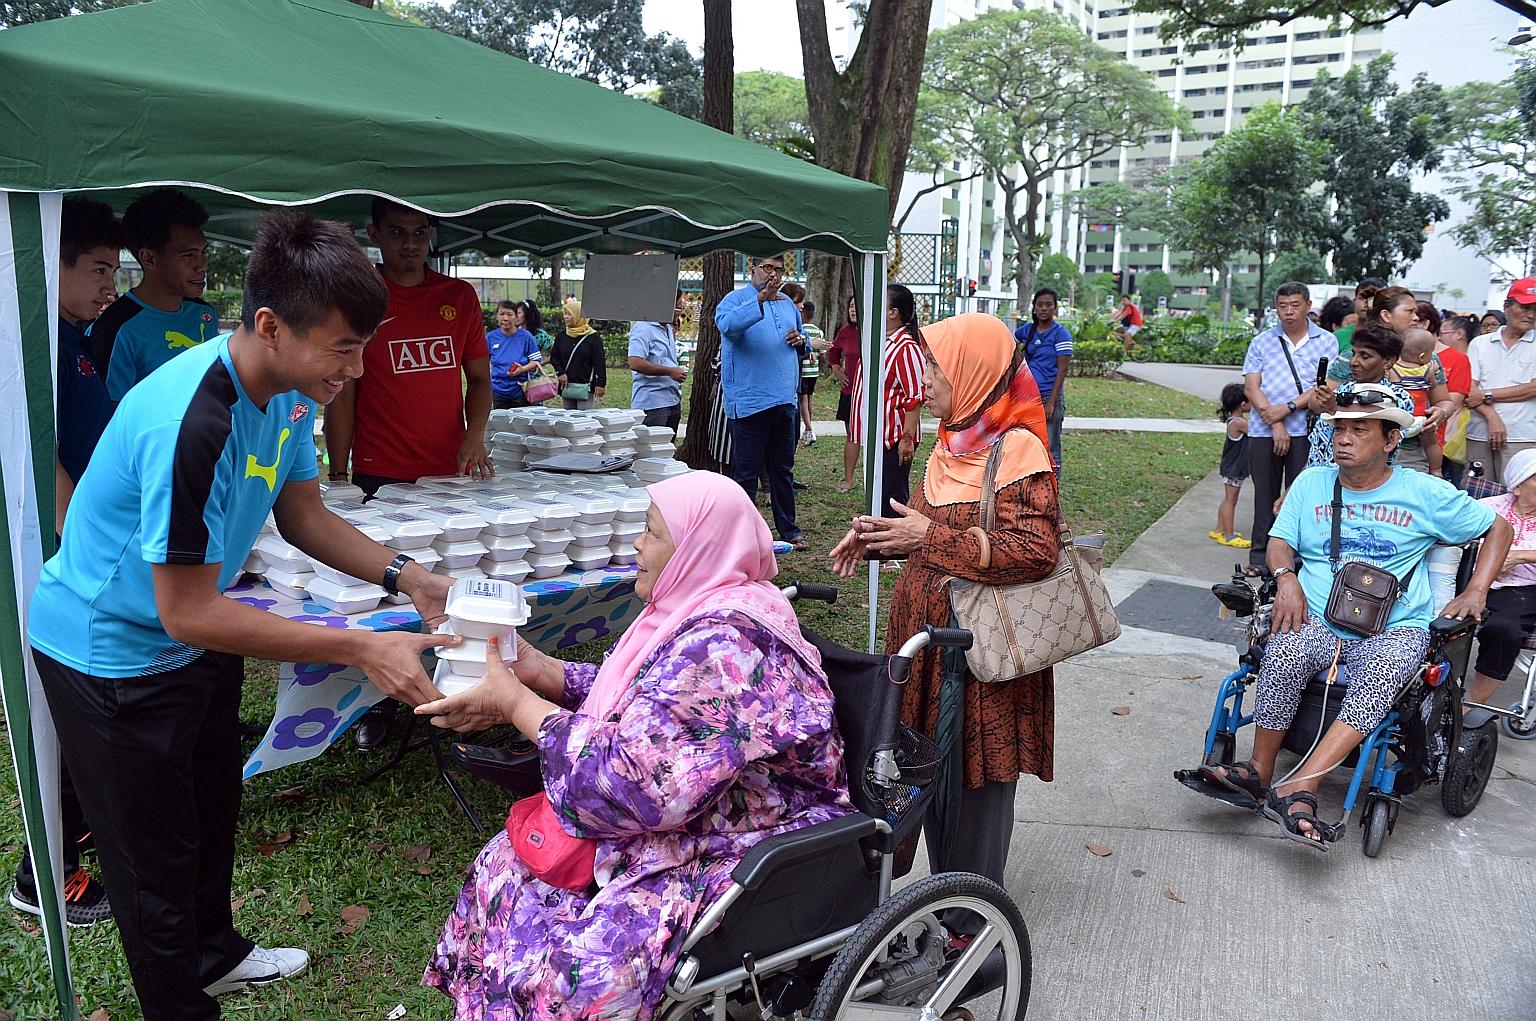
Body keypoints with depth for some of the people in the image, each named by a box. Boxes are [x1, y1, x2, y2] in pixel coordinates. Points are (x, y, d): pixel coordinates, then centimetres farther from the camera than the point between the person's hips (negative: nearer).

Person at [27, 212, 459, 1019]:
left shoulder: (289, 390, -10)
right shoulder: (190, 422, -38)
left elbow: (302, 514, 2)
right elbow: (187, 613, -33)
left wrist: (405, 577, -12)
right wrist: (361, 649, -34)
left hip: (195, 645, 9)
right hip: (112, 653, -9)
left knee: (212, 811, 26)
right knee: (155, 860, 8)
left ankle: (214, 954, 50)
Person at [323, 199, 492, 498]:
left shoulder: (461, 296, 8)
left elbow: (479, 378, 12)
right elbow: (342, 396, -1)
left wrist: (475, 435, -6)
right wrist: (338, 477, -5)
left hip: (453, 473, 3)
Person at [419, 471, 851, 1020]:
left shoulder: (722, 645, -26)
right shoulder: (699, 611, 4)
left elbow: (634, 782, -28)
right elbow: (636, 701, 15)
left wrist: (516, 703, -19)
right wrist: (538, 669, 4)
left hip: (742, 848, -10)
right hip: (690, 822, 10)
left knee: (585, 971, -25)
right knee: (506, 863, 7)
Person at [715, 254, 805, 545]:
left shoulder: (787, 303, 16)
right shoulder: (735, 299, -6)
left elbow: (803, 342, 29)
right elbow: (727, 324, -30)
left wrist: (800, 340, 4)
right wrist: (761, 299, -41)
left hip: (785, 401, 7)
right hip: (749, 404, -7)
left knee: (783, 470, 15)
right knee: (746, 473, 0)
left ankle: (788, 529, 25)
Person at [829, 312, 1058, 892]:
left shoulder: (1017, 449, -17)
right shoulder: (955, 443, 9)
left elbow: (1036, 549, -24)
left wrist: (931, 538, -23)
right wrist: (878, 535, -2)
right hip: (931, 631, 8)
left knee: (977, 771, 5)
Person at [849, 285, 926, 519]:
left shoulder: (906, 347, -18)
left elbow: (915, 398, -21)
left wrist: (907, 438, -23)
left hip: (895, 438, -10)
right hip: (877, 435, 10)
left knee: (891, 499, -5)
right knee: (877, 496, 17)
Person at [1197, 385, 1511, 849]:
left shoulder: (1426, 493, 8)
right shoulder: (1312, 483, 14)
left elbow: (1499, 527, 17)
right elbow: (1279, 542, 11)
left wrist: (1476, 591, 4)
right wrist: (1286, 577, -11)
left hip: (1396, 628, -1)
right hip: (1317, 620, 1)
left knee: (1383, 673, -38)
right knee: (1283, 653, -35)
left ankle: (1297, 789, -44)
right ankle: (1259, 772, -20)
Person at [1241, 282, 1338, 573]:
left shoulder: (1326, 341, 7)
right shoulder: (1261, 342, 11)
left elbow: (1327, 386, -3)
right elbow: (1251, 387, 2)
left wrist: (1289, 407, -13)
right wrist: (1275, 426, -8)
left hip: (1306, 431, -2)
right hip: (1263, 431, 2)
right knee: (1265, 495, 7)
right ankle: (1260, 556, 15)